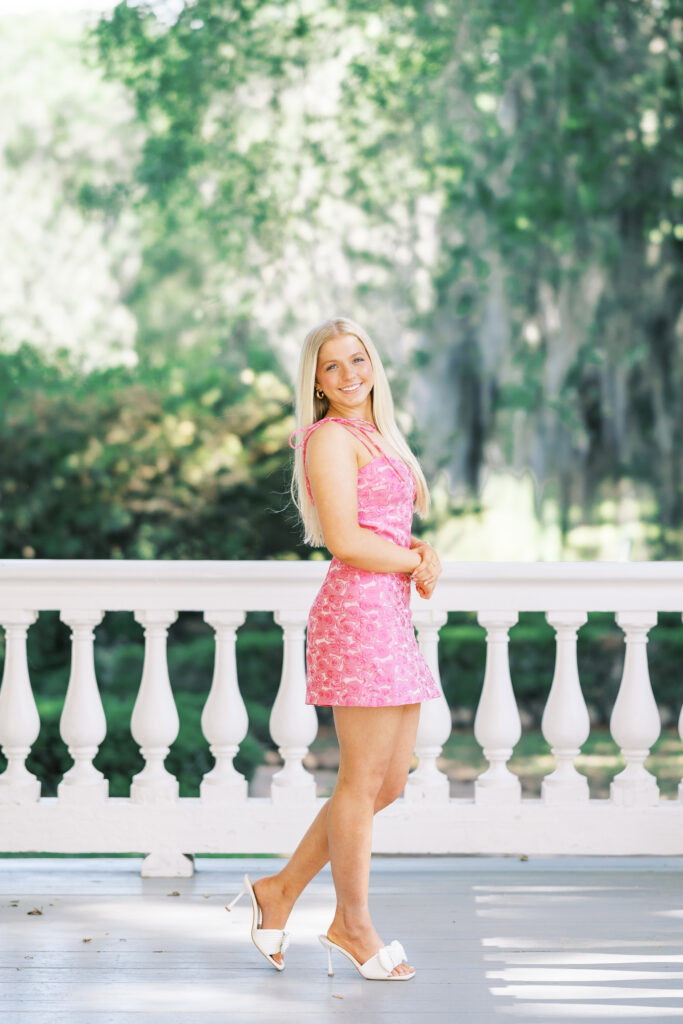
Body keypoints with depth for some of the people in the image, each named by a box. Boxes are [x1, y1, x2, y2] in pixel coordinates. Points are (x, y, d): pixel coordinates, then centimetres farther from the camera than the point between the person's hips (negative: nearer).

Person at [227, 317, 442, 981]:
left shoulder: (379, 438, 21)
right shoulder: (331, 437, -7)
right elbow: (345, 540, -17)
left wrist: (425, 552, -1)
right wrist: (416, 561, -4)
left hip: (392, 616, 10)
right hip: (357, 611, -10)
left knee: (390, 781, 12)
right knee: (363, 779, -1)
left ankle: (281, 891, 21)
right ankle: (354, 926, 11)